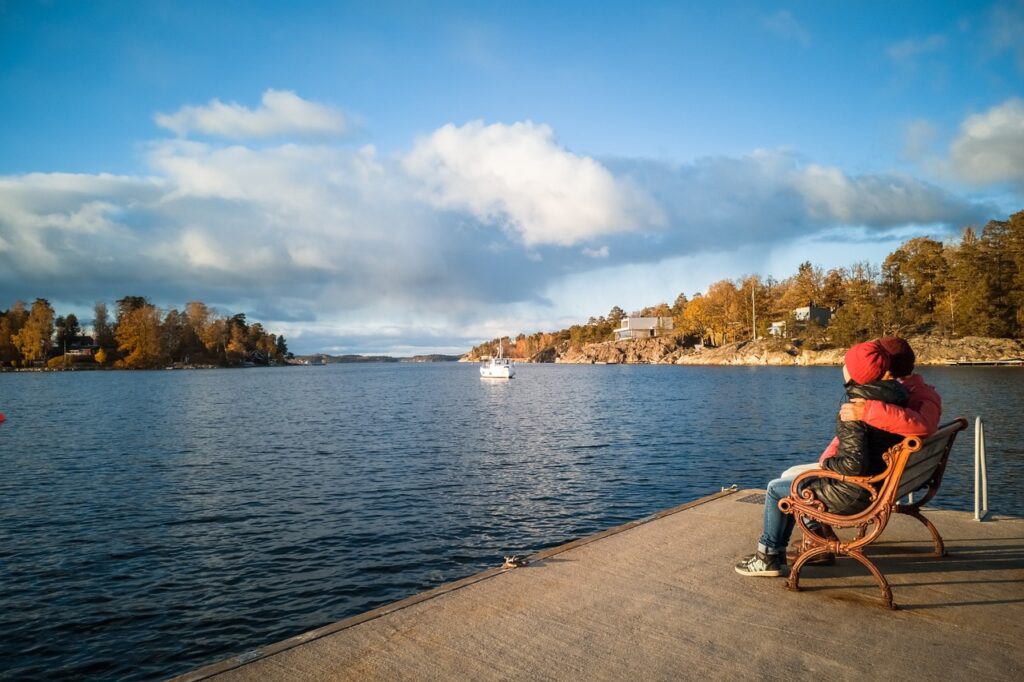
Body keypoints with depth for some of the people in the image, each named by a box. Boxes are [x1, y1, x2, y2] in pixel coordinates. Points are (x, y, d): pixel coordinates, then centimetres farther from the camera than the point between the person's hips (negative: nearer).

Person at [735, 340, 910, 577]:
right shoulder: (898, 395, -1)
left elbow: (855, 464, -33)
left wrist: (827, 463, -13)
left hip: (853, 495, -9)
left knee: (776, 489, 9)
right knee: (791, 476, 24)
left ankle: (768, 557, 23)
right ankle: (776, 550, 32)